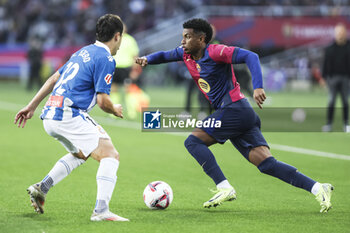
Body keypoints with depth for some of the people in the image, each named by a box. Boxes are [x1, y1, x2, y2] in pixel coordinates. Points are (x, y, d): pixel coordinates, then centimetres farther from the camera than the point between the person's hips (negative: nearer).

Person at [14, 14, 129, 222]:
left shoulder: (84, 52, 20)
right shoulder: (105, 59, -8)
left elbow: (54, 79, 23)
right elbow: (102, 101, -12)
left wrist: (32, 106, 26)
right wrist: (116, 110, 10)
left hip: (50, 118, 9)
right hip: (69, 116, -9)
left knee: (81, 153, 31)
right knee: (111, 155, -9)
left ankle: (42, 188, 20)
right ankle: (101, 210, -21)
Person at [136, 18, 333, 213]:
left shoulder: (215, 52, -10)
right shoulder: (186, 54, 15)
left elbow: (250, 56, -18)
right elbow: (165, 55, 29)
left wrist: (258, 87, -30)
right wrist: (147, 59, 8)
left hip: (235, 108, -8)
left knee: (193, 141, -8)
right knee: (267, 164, -2)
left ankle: (224, 188, -13)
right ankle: (318, 188, -7)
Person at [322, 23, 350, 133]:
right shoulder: (330, 48, 3)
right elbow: (326, 63, 5)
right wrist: (325, 76, 0)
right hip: (333, 77, 0)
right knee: (331, 101, -1)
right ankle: (329, 124, 0)